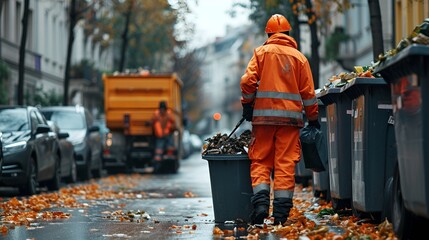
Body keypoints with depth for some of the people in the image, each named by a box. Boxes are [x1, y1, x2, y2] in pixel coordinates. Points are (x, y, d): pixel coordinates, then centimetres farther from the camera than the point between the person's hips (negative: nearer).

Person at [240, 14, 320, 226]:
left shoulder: (261, 52, 6)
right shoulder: (299, 57, 9)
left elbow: (248, 81, -5)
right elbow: (308, 92, 7)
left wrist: (247, 104, 7)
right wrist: (313, 118, 15)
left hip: (263, 115, 0)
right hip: (290, 117, 1)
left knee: (260, 162, 5)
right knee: (285, 164, 0)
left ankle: (261, 202, -14)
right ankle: (281, 212, -3)